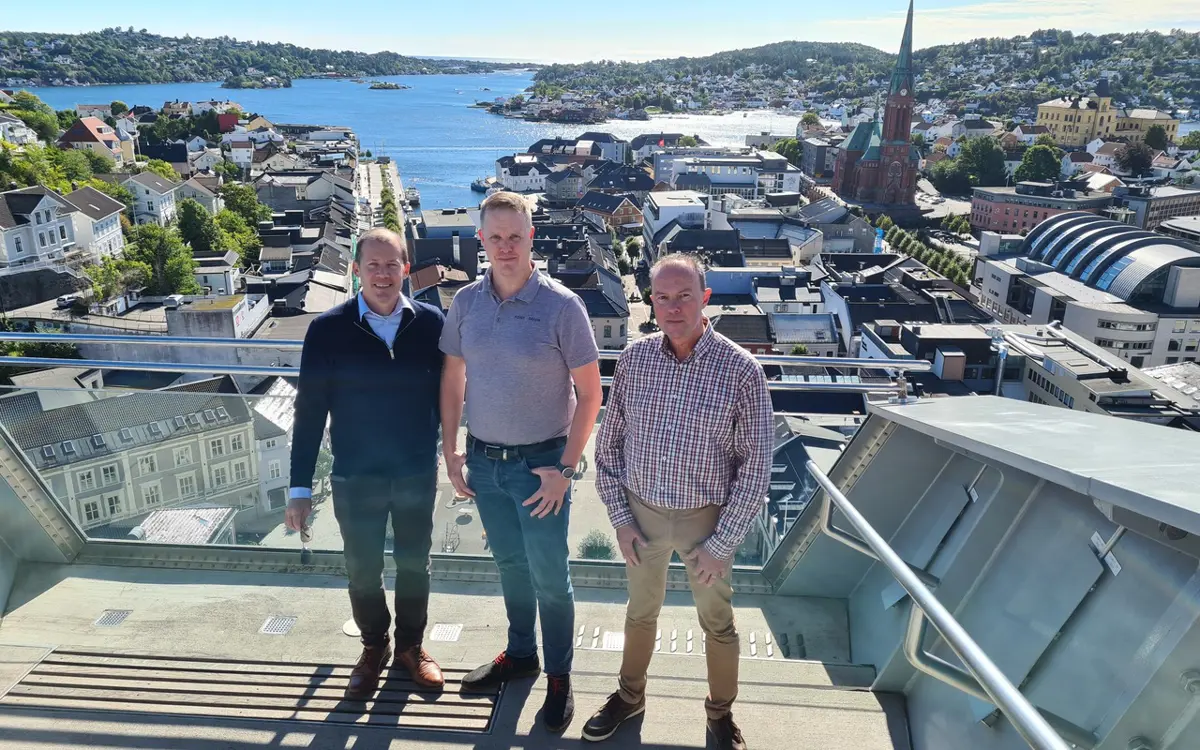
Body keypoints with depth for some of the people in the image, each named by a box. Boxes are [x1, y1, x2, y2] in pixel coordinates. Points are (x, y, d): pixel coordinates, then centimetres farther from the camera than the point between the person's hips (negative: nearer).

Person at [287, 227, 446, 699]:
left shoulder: (430, 323, -9)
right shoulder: (328, 330, -11)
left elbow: (445, 396, -1)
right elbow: (310, 411, -7)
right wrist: (300, 487, -6)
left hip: (418, 474, 1)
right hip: (355, 479, 0)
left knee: (414, 565, 18)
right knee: (363, 571, 16)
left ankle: (411, 646, 42)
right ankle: (374, 648, 42)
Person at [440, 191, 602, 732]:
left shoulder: (561, 306, -15)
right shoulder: (466, 301, -2)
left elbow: (589, 392, -12)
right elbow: (452, 377, 8)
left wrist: (565, 469, -14)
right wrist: (450, 450, 5)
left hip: (539, 463, -4)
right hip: (483, 460, 4)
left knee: (549, 575, 8)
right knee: (510, 564, 21)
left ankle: (559, 677, 29)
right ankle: (520, 654, 42)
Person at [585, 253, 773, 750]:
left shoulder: (740, 369, -17)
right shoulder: (634, 360, -8)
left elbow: (756, 466, -13)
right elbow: (609, 444, 1)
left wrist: (722, 544, -13)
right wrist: (620, 518, -2)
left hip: (705, 518, -2)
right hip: (643, 513, 3)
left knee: (717, 623, 17)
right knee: (641, 611, 22)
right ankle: (630, 695, 46)